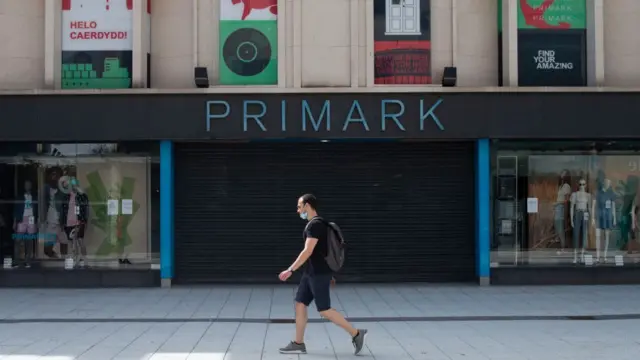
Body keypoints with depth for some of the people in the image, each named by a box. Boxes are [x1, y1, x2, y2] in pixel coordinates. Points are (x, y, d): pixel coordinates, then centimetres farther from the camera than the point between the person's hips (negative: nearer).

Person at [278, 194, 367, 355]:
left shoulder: (315, 224, -18)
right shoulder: (314, 224, 14)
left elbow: (307, 252, -25)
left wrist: (290, 270, -25)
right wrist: (328, 274, 25)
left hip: (319, 274, -10)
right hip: (311, 273, 10)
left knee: (324, 310, -6)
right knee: (300, 304, 8)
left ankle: (356, 333, 2)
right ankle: (298, 344, 13)